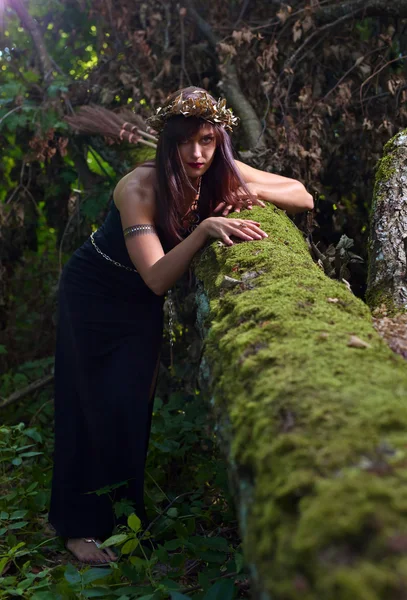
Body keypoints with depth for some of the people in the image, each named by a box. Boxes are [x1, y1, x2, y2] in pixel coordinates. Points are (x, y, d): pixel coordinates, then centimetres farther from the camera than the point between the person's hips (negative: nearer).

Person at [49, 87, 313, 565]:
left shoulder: (224, 175, -16)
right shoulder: (139, 188, -31)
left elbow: (304, 197, -10)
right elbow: (158, 278, -39)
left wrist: (256, 191, -29)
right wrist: (204, 229, -51)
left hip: (143, 304, 5)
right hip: (92, 293, -4)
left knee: (134, 404, 7)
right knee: (92, 405, -1)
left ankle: (124, 513, 24)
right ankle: (79, 526, 13)